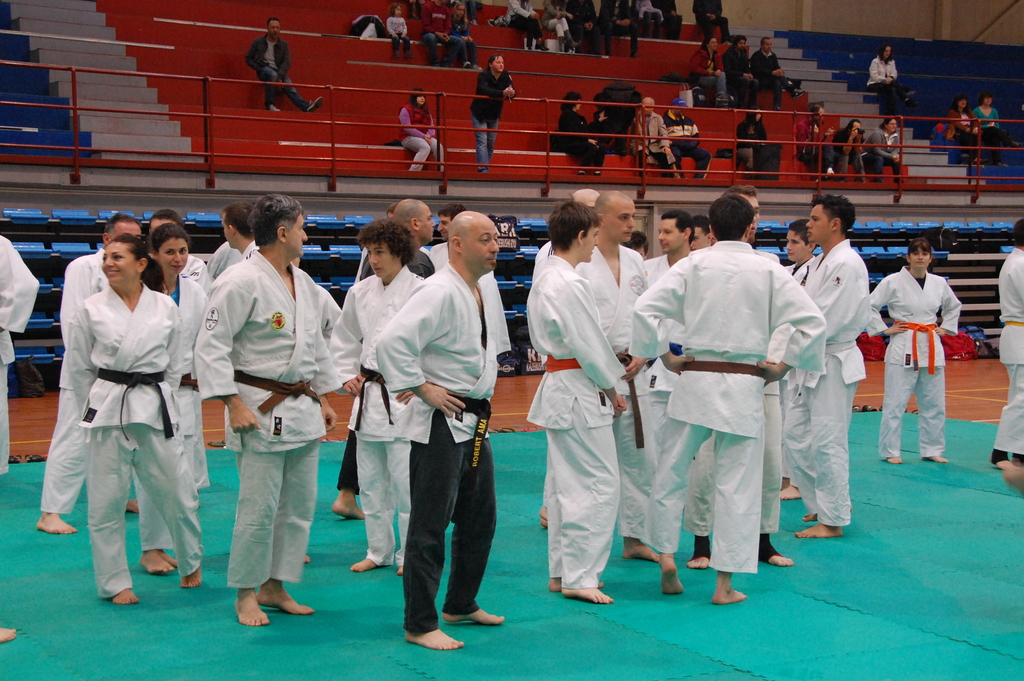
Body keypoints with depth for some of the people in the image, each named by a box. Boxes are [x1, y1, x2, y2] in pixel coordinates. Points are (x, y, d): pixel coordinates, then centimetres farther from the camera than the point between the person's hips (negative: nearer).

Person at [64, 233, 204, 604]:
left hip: (156, 408, 1)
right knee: (107, 500, 3)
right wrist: (97, 407, 6)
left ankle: (191, 562, 30)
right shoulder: (91, 309, -1)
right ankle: (115, 583, 16)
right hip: (108, 410, -1)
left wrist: (155, 398, 7)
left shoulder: (165, 307, 2)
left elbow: (175, 364, 9)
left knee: (177, 489, 6)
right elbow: (77, 367, 5)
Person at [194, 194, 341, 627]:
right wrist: (234, 404, -19)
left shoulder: (302, 282, 12)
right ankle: (246, 594, 11)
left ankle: (274, 586, 24)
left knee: (299, 505, 11)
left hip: (302, 410, 8)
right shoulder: (241, 282, -14)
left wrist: (323, 397, 20)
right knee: (259, 507, -4)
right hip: (261, 409, -8)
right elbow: (210, 346, -16)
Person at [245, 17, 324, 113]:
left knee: (290, 87, -24)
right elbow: (248, 58, 8)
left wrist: (279, 76, -16)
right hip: (263, 70, -2)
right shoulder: (258, 42, 4)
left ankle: (307, 107, -46)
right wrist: (259, 69, -8)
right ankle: (269, 105, -33)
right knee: (272, 74, -37)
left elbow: (287, 62, 0)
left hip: (279, 72, 2)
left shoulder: (283, 44, 10)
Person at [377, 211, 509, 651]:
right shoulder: (440, 293, -21)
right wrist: (422, 388, -22)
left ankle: (461, 604, 35)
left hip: (475, 421, 10)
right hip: (440, 423, -10)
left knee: (480, 519, 19)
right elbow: (391, 342, -30)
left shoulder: (487, 287, 8)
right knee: (430, 527, -3)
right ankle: (419, 624, 6)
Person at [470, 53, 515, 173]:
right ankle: (483, 169, -21)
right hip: (480, 113, -5)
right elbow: (485, 90, -38)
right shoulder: (483, 76, -20)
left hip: (494, 115, 5)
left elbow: (511, 91, -16)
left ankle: (485, 168, 20)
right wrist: (503, 93, -52)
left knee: (491, 143, 8)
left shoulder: (505, 76, -6)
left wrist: (511, 93, -43)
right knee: (482, 141, -14)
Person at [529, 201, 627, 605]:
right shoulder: (571, 284, -20)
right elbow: (589, 345, -19)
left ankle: (561, 571, 23)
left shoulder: (544, 280, 12)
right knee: (599, 485, -5)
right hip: (580, 393, -11)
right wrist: (612, 388, -4)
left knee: (566, 482, 16)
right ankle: (578, 577, 0)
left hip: (558, 386, 11)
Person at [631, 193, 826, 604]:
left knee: (672, 469, 17)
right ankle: (725, 583, 8)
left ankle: (666, 555, 19)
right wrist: (782, 368, 4)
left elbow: (645, 309, -8)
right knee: (737, 483, 5)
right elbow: (812, 323, -6)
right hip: (744, 386, -1)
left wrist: (664, 357, 3)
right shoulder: (768, 271, -2)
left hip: (695, 381, 1)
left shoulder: (693, 264, -1)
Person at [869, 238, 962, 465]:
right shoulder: (893, 282, -7)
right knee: (895, 402, -3)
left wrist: (945, 328, 15)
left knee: (934, 403, 9)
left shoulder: (939, 283, 7)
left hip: (931, 348, 5)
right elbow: (869, 306, -6)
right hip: (903, 348, -5)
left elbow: (953, 306, 25)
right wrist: (884, 329, -8)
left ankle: (932, 450, 21)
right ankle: (890, 451, 6)